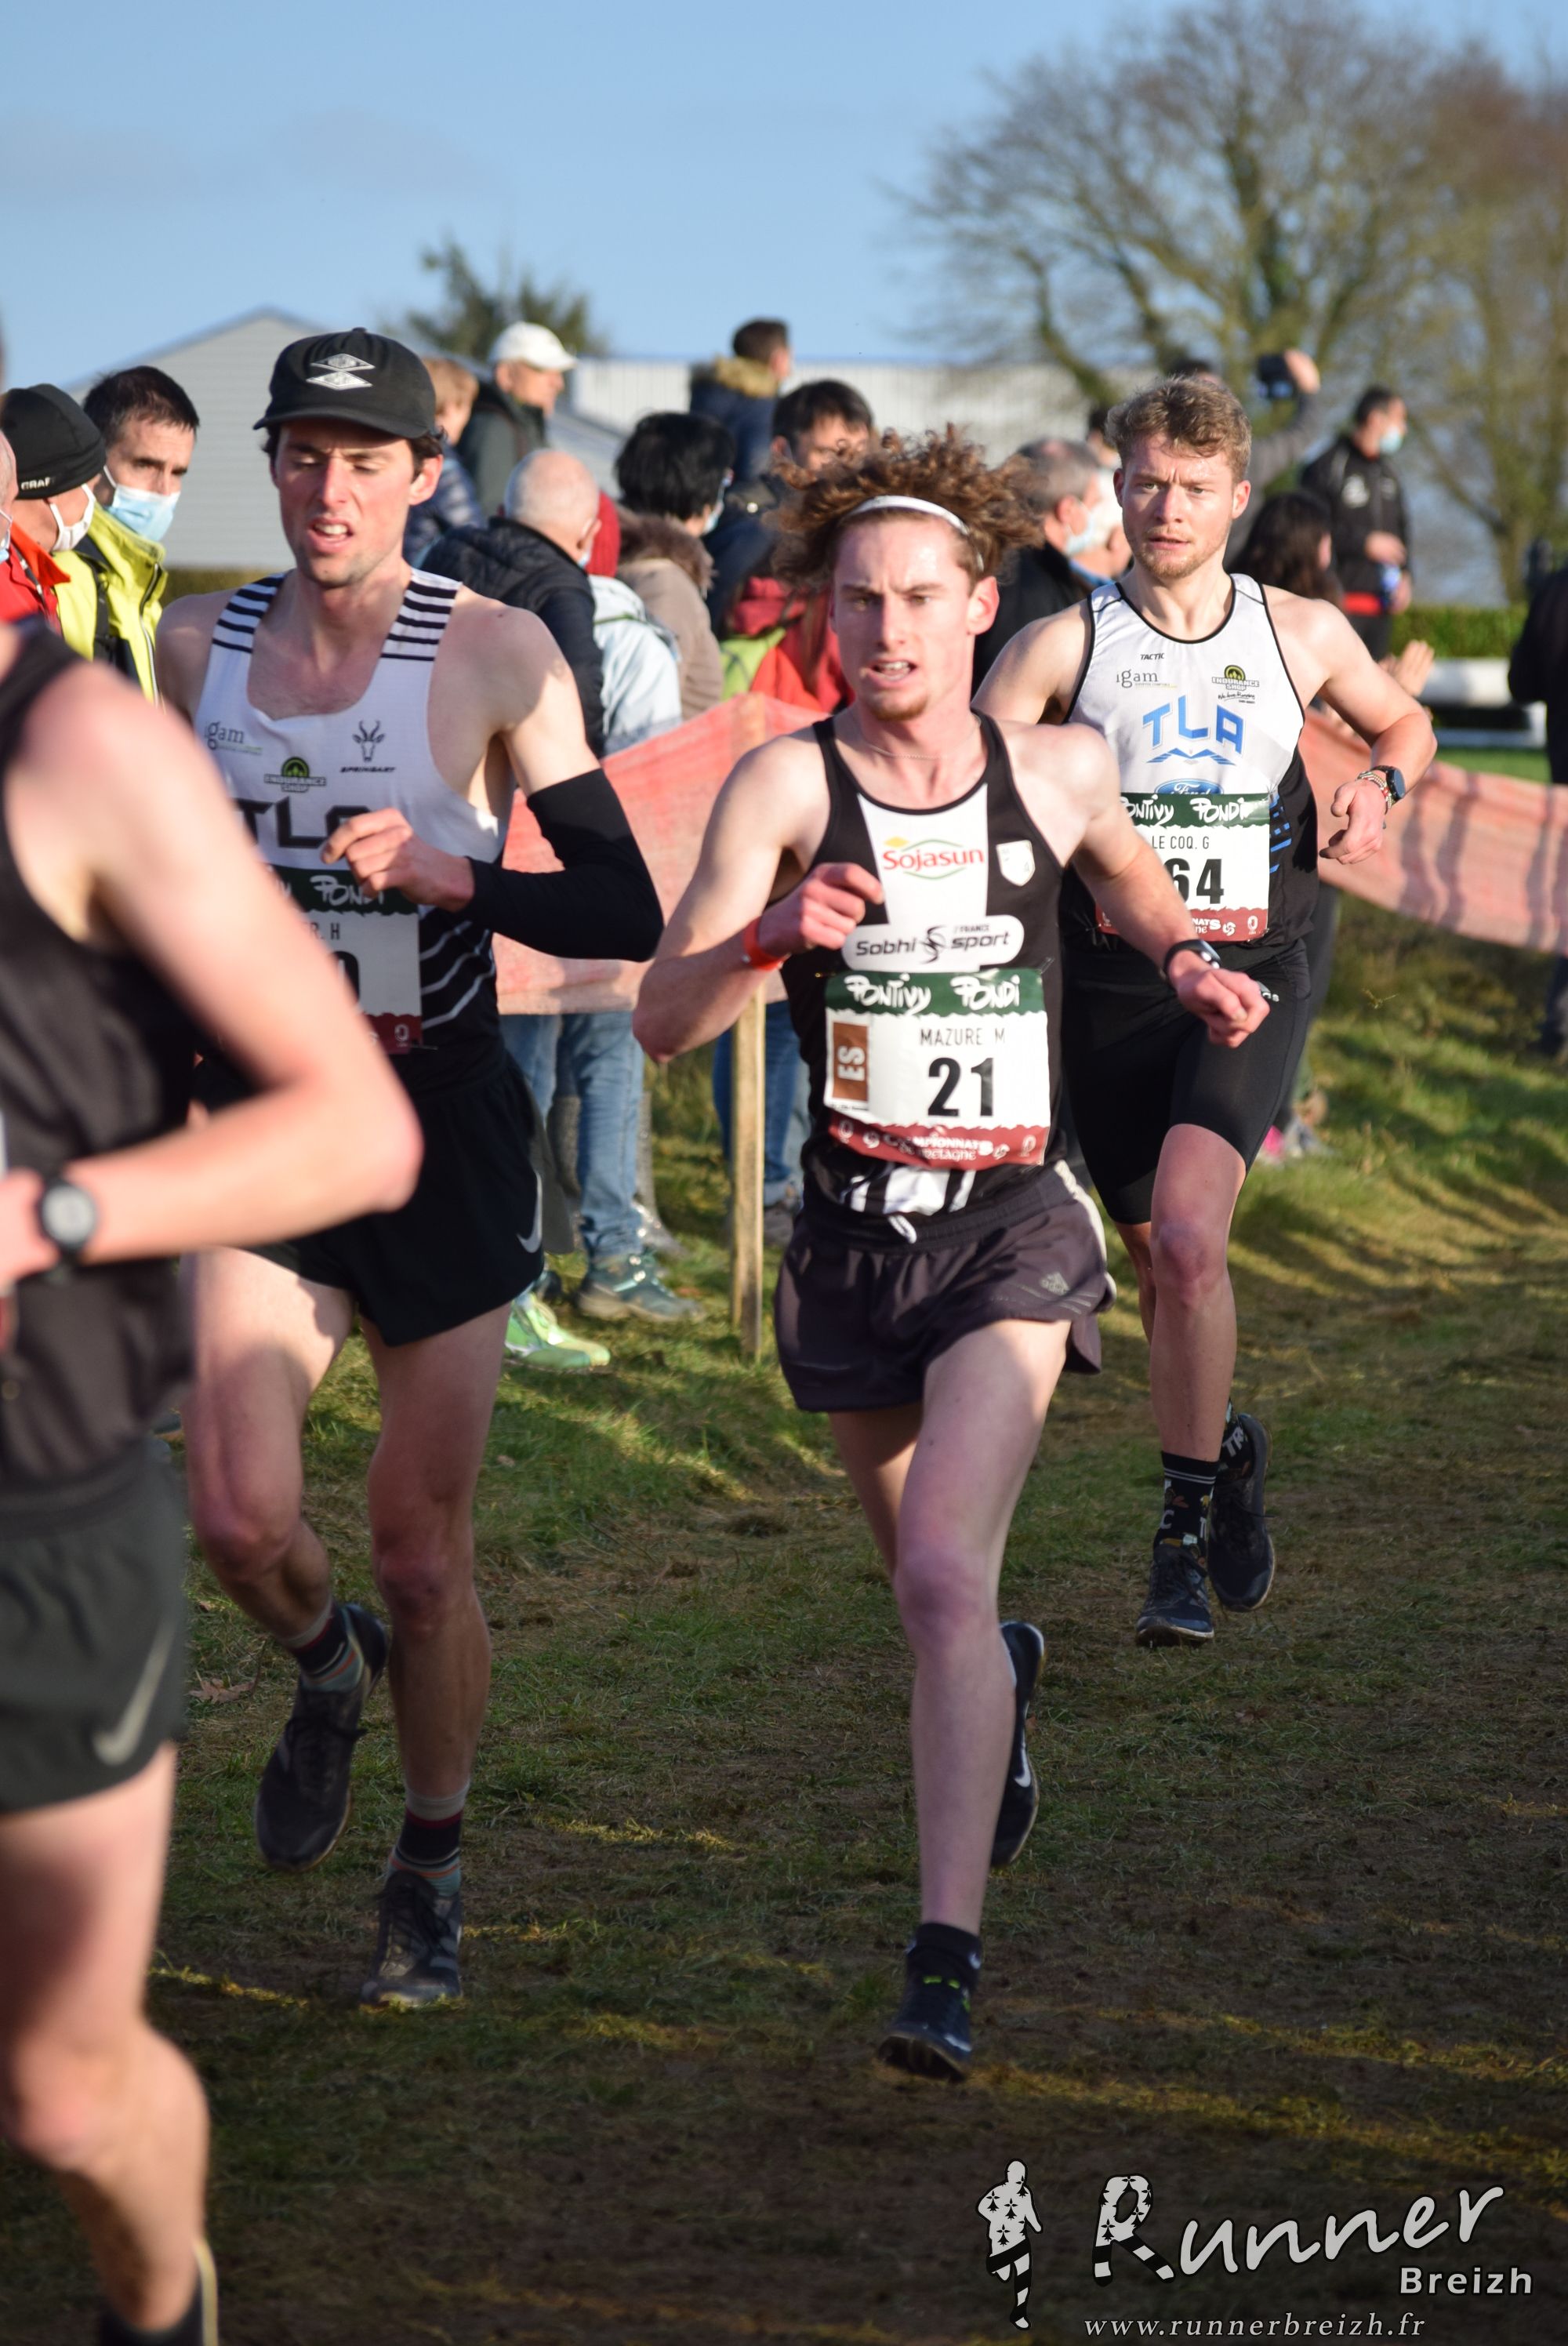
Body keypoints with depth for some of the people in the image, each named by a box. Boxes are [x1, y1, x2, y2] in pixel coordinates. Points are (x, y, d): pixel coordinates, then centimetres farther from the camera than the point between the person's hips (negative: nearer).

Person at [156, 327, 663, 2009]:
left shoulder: (494, 653, -8)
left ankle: (430, 1874, 26)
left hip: (442, 1127, -2)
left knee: (421, 1552, 3)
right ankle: (327, 1666, 23)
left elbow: (631, 909, -11)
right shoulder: (199, 645, 3)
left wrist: (456, 876, -25)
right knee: (239, 1518, -13)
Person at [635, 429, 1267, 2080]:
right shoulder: (786, 786, -8)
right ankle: (1005, 1682, 57)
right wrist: (772, 936, -32)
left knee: (943, 1575, -20)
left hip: (1015, 1227, -1)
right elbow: (662, 1021, -15)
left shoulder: (1060, 770, -1)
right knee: (928, 1587, 20)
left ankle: (947, 1959, -21)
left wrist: (1186, 965, 5)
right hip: (853, 1241, 1)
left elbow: (1132, 882, 24)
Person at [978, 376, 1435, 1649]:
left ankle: (1187, 1517, -7)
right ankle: (1226, 1453, 36)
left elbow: (1403, 720, 23)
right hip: (1113, 980, 1)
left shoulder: (1303, 633, 5)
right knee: (1163, 1262, 9)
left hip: (1251, 977, -1)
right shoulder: (1063, 647, -1)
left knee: (1186, 1235, -21)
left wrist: (1382, 781, 1)